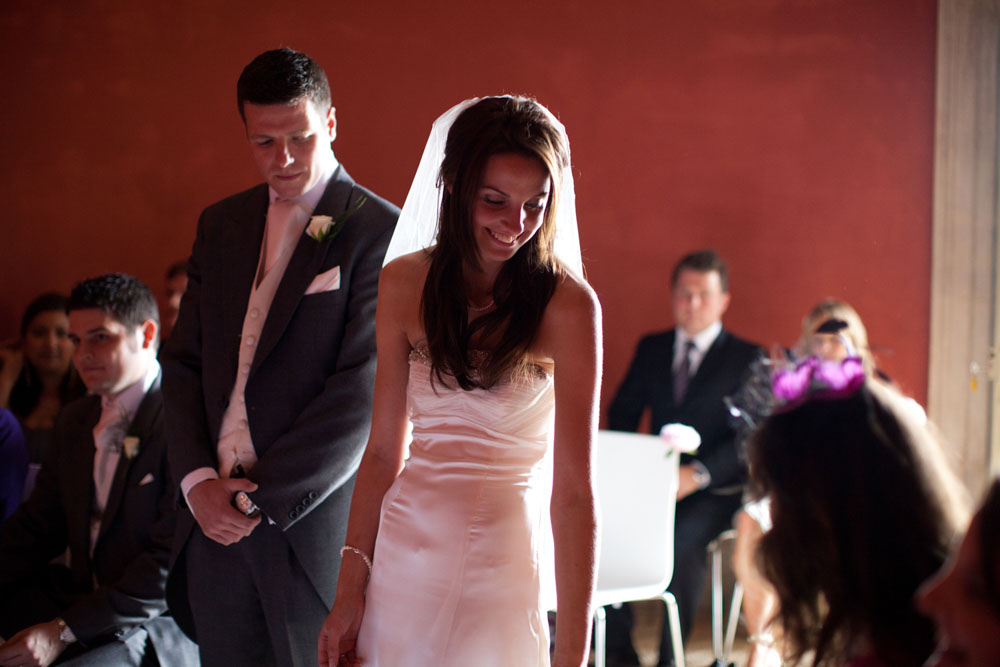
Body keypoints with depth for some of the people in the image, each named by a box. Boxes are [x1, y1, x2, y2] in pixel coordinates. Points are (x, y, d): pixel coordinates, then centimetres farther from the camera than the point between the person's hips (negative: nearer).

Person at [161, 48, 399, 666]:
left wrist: (261, 496, -12)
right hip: (214, 521, 5)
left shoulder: (380, 231, -7)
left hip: (313, 519, -5)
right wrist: (198, 479, -4)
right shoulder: (220, 225, 13)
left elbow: (364, 391, -13)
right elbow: (184, 363, 12)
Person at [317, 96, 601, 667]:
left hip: (504, 563, -4)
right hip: (404, 556, 4)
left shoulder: (567, 304, -13)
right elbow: (384, 449, 4)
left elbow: (573, 488, -17)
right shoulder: (405, 284, 1)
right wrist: (350, 591, 0)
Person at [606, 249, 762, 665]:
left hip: (712, 492, -4)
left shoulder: (747, 359, 2)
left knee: (682, 538, -34)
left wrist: (698, 474, -22)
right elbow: (621, 414, 17)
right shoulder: (651, 349, 16)